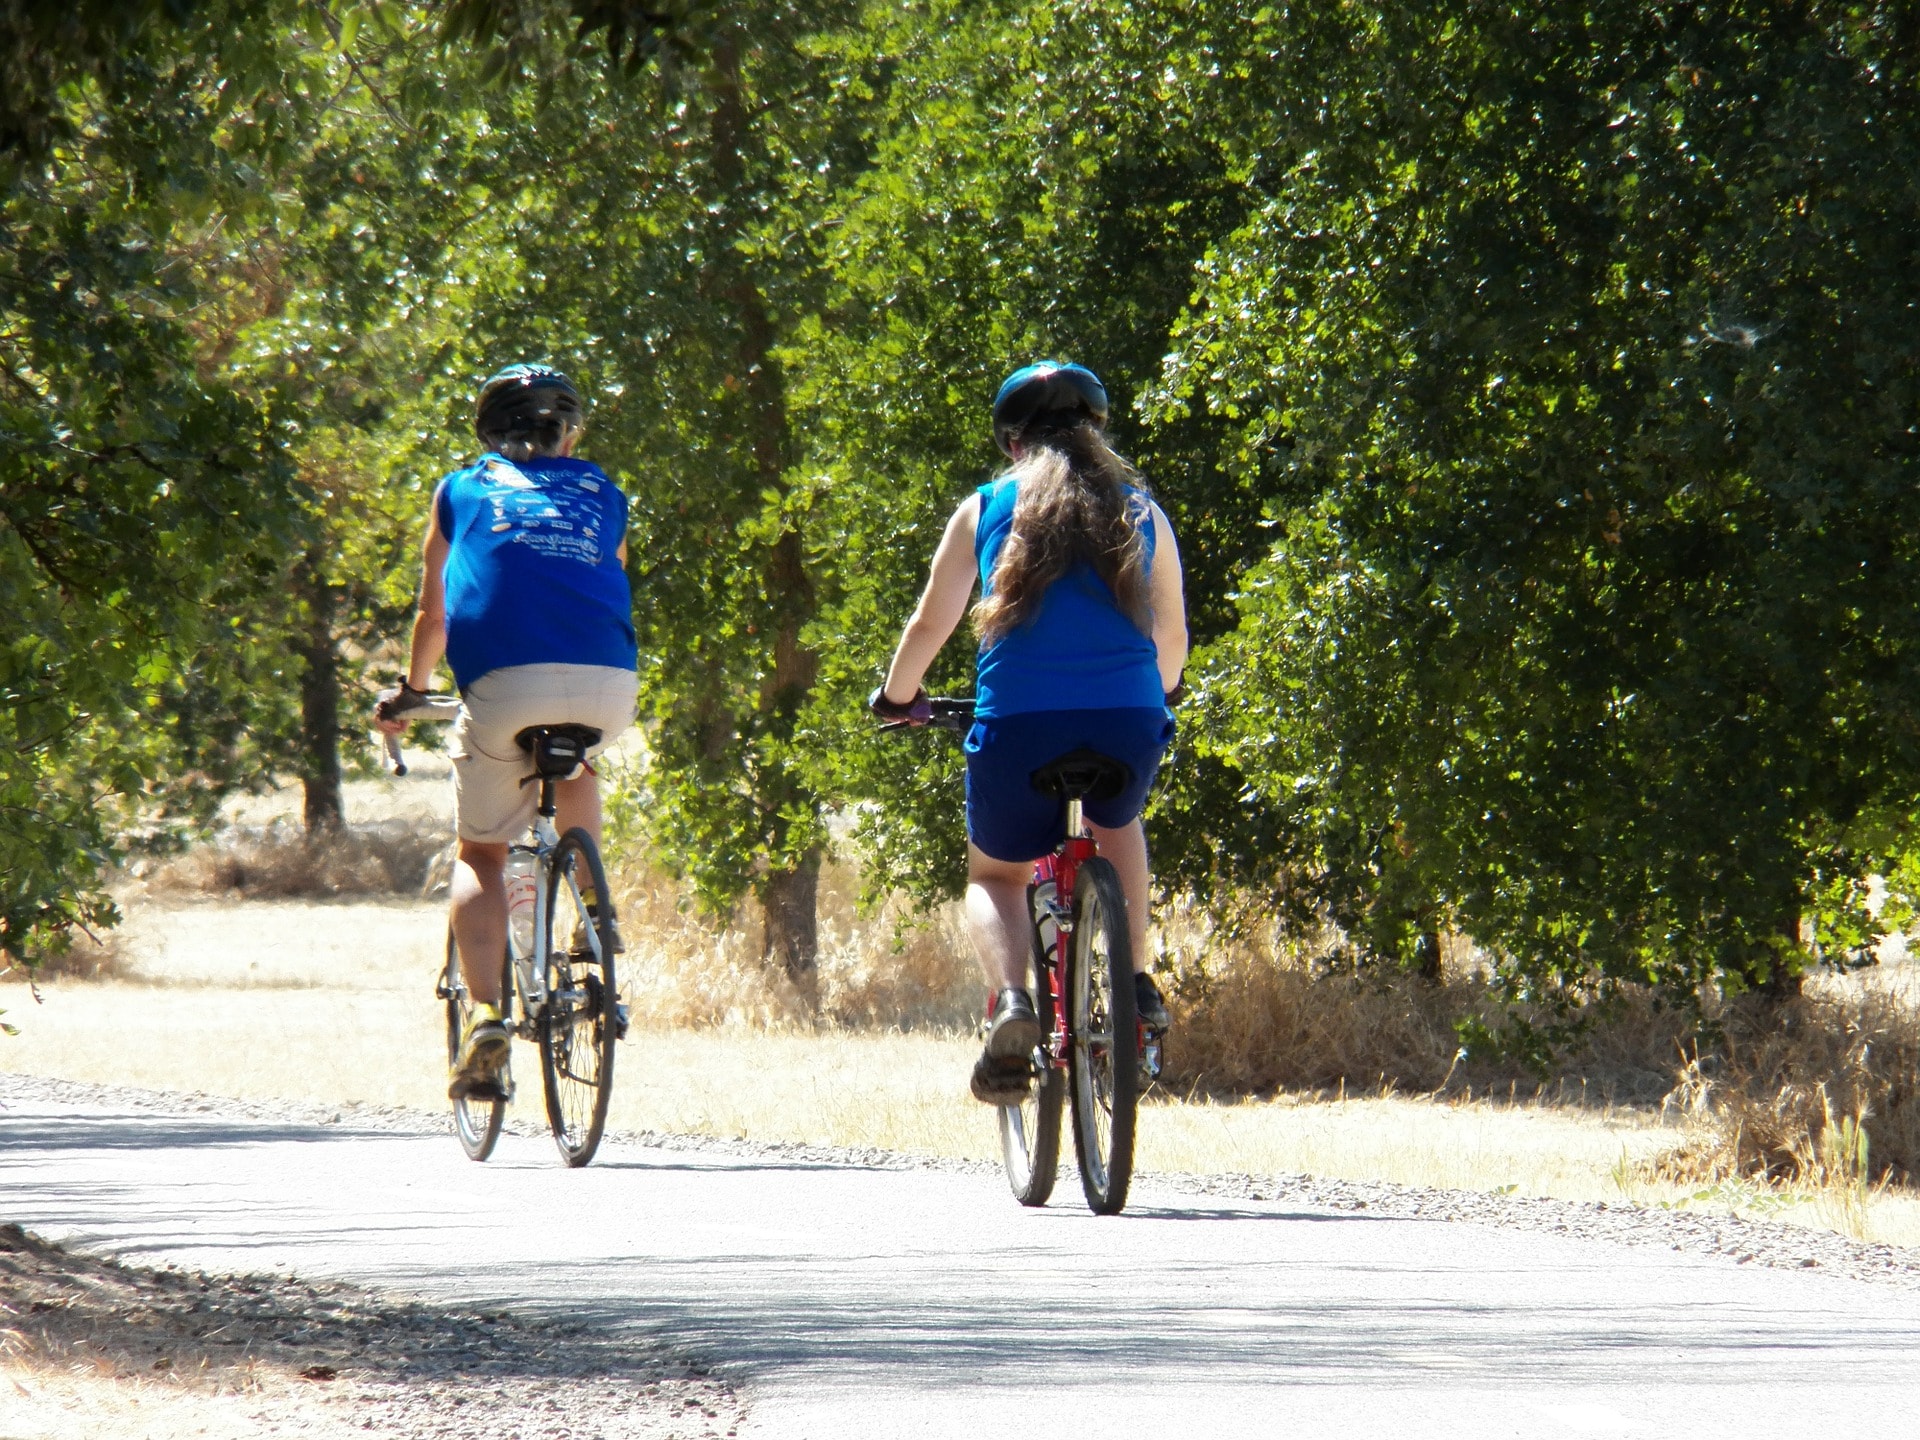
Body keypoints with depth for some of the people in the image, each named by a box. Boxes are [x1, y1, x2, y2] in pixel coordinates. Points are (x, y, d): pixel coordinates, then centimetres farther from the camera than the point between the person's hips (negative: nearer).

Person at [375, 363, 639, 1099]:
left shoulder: (463, 490, 24)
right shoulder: (602, 494, 27)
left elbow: (433, 613, 31)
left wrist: (410, 691, 49)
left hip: (506, 680, -2)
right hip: (608, 682, 2)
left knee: (480, 853, 13)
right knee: (575, 765, 37)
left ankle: (485, 1012, -7)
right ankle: (593, 913, 20)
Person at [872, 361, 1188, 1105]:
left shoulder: (985, 509, 12)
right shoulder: (1141, 512, 17)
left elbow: (929, 624, 15)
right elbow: (1172, 639, 24)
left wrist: (896, 696, 34)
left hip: (1018, 726, -2)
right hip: (1129, 727, 2)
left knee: (994, 875, 23)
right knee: (1117, 823, 37)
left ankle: (1011, 1000, -7)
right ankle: (1134, 981, 18)